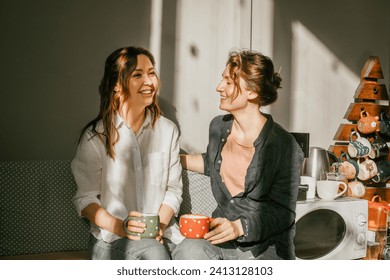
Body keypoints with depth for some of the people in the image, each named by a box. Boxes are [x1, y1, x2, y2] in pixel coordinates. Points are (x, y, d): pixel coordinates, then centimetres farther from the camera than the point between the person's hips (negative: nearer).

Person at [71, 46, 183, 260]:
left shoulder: (168, 130, 9)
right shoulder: (95, 136, -1)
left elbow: (173, 189, 10)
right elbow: (85, 199, 0)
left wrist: (160, 224, -9)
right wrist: (120, 227, -17)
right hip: (111, 237, -3)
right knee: (152, 252, -34)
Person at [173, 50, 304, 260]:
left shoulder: (284, 146, -14)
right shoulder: (219, 127, 5)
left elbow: (281, 212, -11)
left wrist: (238, 227, -25)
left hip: (266, 244, -5)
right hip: (222, 235, 5)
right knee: (188, 251, -28)